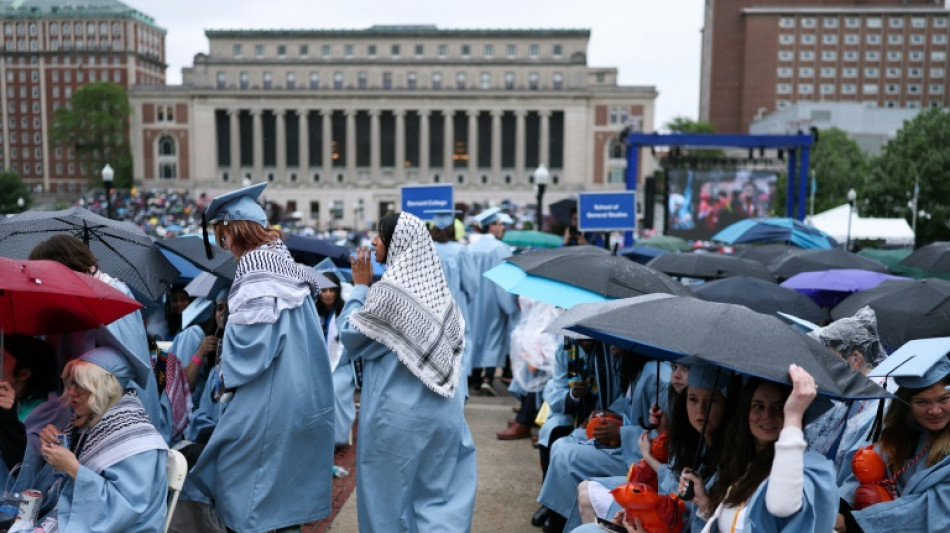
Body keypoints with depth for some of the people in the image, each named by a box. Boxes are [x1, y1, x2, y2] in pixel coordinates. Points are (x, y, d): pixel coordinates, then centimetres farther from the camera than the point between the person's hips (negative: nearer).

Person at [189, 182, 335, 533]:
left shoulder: (257, 277, -18)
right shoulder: (286, 264, 9)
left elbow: (250, 345, -22)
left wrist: (225, 378, -4)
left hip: (266, 405, -9)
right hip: (300, 396, 9)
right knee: (288, 493, 18)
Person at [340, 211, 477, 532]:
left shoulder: (388, 290, -14)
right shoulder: (439, 289, 5)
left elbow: (350, 336, -3)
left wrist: (360, 286, 3)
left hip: (397, 413, -6)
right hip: (443, 411, 6)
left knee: (391, 494, 10)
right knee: (440, 497, 11)